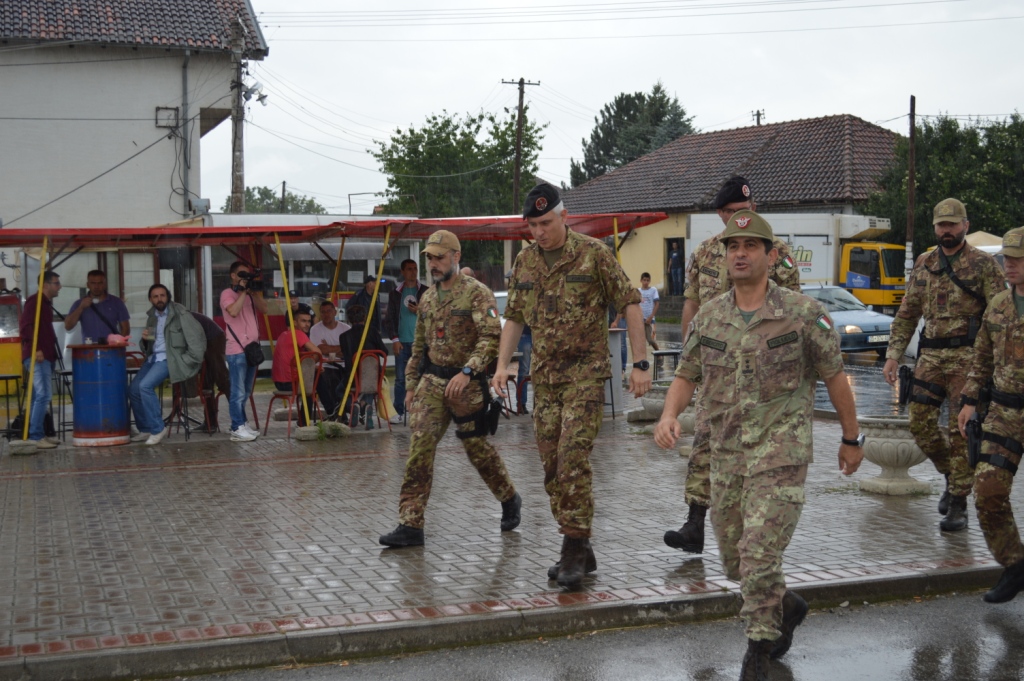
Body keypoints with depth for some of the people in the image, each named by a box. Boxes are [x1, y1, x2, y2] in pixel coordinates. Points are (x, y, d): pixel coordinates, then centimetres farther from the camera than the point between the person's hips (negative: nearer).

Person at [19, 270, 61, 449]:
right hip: (37, 357, -10)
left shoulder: (46, 303, 20)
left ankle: (38, 434, 16)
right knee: (44, 395, -14)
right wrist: (35, 349, -22)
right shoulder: (34, 301, -9)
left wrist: (51, 351, 14)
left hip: (45, 357, 10)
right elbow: (25, 326, -18)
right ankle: (36, 436, -14)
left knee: (39, 397, 11)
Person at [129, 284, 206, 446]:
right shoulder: (151, 317, 15)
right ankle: (146, 429, 9)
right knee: (133, 389, -6)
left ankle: (157, 429, -15)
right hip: (153, 358, 7)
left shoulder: (179, 313, -6)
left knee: (145, 386, -25)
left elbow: (198, 335, -11)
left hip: (170, 359, -7)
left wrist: (191, 360, -13)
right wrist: (144, 340, -3)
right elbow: (145, 348, 21)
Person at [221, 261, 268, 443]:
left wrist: (254, 292, -5)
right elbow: (233, 311, -23)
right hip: (237, 350, -8)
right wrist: (243, 291, -16)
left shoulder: (250, 294, 18)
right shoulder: (227, 293, -4)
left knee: (246, 392, 13)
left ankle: (242, 424, 20)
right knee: (238, 392, -8)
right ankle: (237, 429, -7)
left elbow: (263, 309, 4)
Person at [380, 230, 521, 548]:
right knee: (419, 448, -7)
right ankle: (410, 525, -6)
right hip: (431, 382, 5)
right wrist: (412, 385, 19)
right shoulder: (427, 298, 13)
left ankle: (510, 500, 33)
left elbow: (491, 337, -19)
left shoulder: (477, 293, -9)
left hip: (467, 383, -5)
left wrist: (467, 372, -28)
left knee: (477, 448, 7)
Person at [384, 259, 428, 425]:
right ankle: (399, 412, 5)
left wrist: (420, 310, -10)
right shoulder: (395, 294, 12)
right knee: (400, 379, 1)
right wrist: (394, 338, -1)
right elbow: (389, 319, 10)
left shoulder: (426, 291, 8)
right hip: (402, 342, 1)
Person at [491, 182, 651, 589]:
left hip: (586, 373, -6)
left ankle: (575, 546, -8)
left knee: (573, 458, -16)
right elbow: (515, 317, 17)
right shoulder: (524, 261, 10)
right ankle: (578, 551, 17)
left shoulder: (593, 254, -7)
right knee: (552, 464, 7)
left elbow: (629, 303, -5)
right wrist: (502, 364, 5)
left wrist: (640, 363, -9)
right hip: (544, 376, 6)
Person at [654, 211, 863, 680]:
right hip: (727, 454, 5)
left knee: (759, 555, -13)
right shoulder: (708, 317, 4)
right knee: (734, 561, 15)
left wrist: (851, 439, 7)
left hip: (781, 452, -5)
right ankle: (787, 607, 43)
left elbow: (834, 377, 1)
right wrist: (669, 415, -10)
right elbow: (686, 376, 11)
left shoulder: (803, 314, -8)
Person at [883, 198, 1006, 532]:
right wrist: (893, 355, 7)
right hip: (930, 355, 5)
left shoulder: (984, 264, -1)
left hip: (968, 356, -5)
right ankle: (952, 476, 27)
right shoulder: (924, 265, 13)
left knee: (962, 430, -5)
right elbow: (906, 314, 15)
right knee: (920, 423, 2)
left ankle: (958, 504, 3)